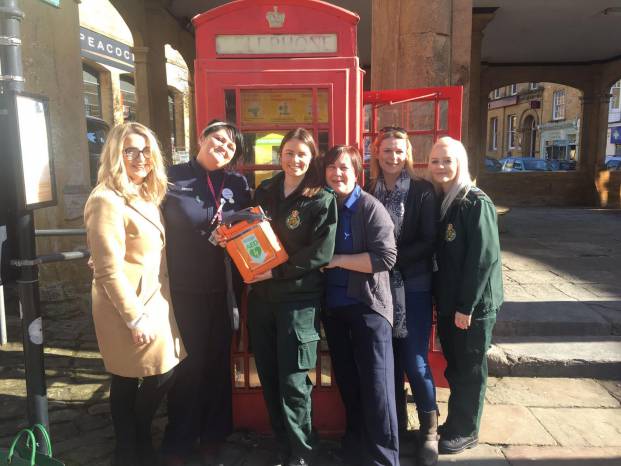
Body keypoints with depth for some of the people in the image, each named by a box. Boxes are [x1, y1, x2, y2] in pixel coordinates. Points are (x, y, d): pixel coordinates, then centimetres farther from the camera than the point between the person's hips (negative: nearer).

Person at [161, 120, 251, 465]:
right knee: (188, 366, 8)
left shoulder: (237, 185, 5)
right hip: (182, 290, -2)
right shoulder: (173, 177, -3)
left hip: (222, 291, 3)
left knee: (217, 364, 14)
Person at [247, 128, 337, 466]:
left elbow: (322, 251, -13)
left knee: (293, 382, 1)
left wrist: (277, 272, -15)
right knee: (268, 377, 13)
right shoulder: (264, 192, 10)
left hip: (298, 298, -5)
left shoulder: (322, 200, -5)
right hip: (261, 296, 5)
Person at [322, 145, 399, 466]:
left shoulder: (370, 207, -11)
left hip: (368, 305, -6)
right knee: (346, 380, 18)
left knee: (375, 384, 0)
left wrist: (337, 260, -19)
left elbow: (386, 257, -21)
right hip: (332, 305, 6)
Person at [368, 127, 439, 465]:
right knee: (388, 358, 12)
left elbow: (428, 242, -9)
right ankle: (395, 422, 32)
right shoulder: (368, 191, 5)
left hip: (413, 287, -3)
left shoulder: (422, 191, -4)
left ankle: (429, 430, 20)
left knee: (414, 360, 0)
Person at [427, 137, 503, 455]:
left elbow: (484, 258, -19)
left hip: (474, 303, -7)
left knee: (470, 370, 8)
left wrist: (466, 305, -19)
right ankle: (455, 423, 33)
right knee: (454, 367, 18)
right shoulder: (438, 201, 8)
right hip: (447, 300, 7)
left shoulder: (476, 203, -14)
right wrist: (440, 298, 8)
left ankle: (465, 432, 24)